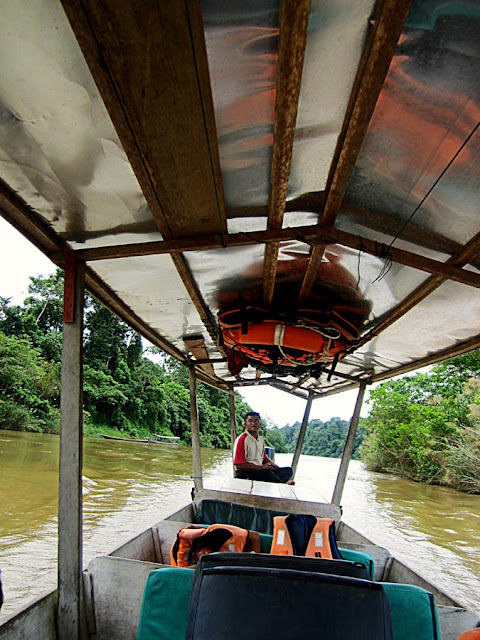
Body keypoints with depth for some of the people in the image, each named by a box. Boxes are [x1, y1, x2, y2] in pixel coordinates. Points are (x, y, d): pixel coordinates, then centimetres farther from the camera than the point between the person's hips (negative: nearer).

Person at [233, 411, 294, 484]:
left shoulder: (261, 440, 14)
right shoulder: (241, 439, -9)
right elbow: (239, 465, -15)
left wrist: (274, 465, 7)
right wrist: (261, 467, -17)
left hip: (260, 470, 8)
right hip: (245, 473, -8)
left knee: (288, 470, -5)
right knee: (266, 472, -37)